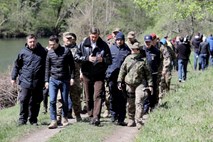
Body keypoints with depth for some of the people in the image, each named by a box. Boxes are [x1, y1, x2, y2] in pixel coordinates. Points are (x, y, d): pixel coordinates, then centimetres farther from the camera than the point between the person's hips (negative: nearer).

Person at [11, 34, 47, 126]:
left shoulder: (43, 52, 3)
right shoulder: (23, 52, 2)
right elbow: (16, 65, 12)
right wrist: (13, 77, 10)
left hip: (38, 83, 1)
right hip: (25, 81, -1)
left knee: (36, 102, 7)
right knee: (24, 100, -5)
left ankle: (33, 120, 18)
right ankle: (22, 119, 6)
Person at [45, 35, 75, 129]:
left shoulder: (66, 51, -4)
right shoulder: (49, 53, 4)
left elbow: (72, 65, 1)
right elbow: (47, 67, 11)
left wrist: (72, 77, -4)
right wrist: (46, 80, 8)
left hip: (65, 80, -1)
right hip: (53, 80, 1)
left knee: (65, 101, 8)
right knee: (52, 101, -9)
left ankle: (64, 118, 26)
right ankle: (53, 121, -9)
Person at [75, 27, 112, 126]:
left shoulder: (104, 45, 2)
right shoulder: (83, 44, 3)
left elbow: (109, 60, 3)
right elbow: (76, 57, 1)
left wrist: (102, 59, -19)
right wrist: (87, 58, -14)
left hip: (99, 76, -2)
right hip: (87, 75, 2)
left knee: (98, 96, -14)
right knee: (88, 98, 8)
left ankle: (96, 117, -19)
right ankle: (91, 116, 19)